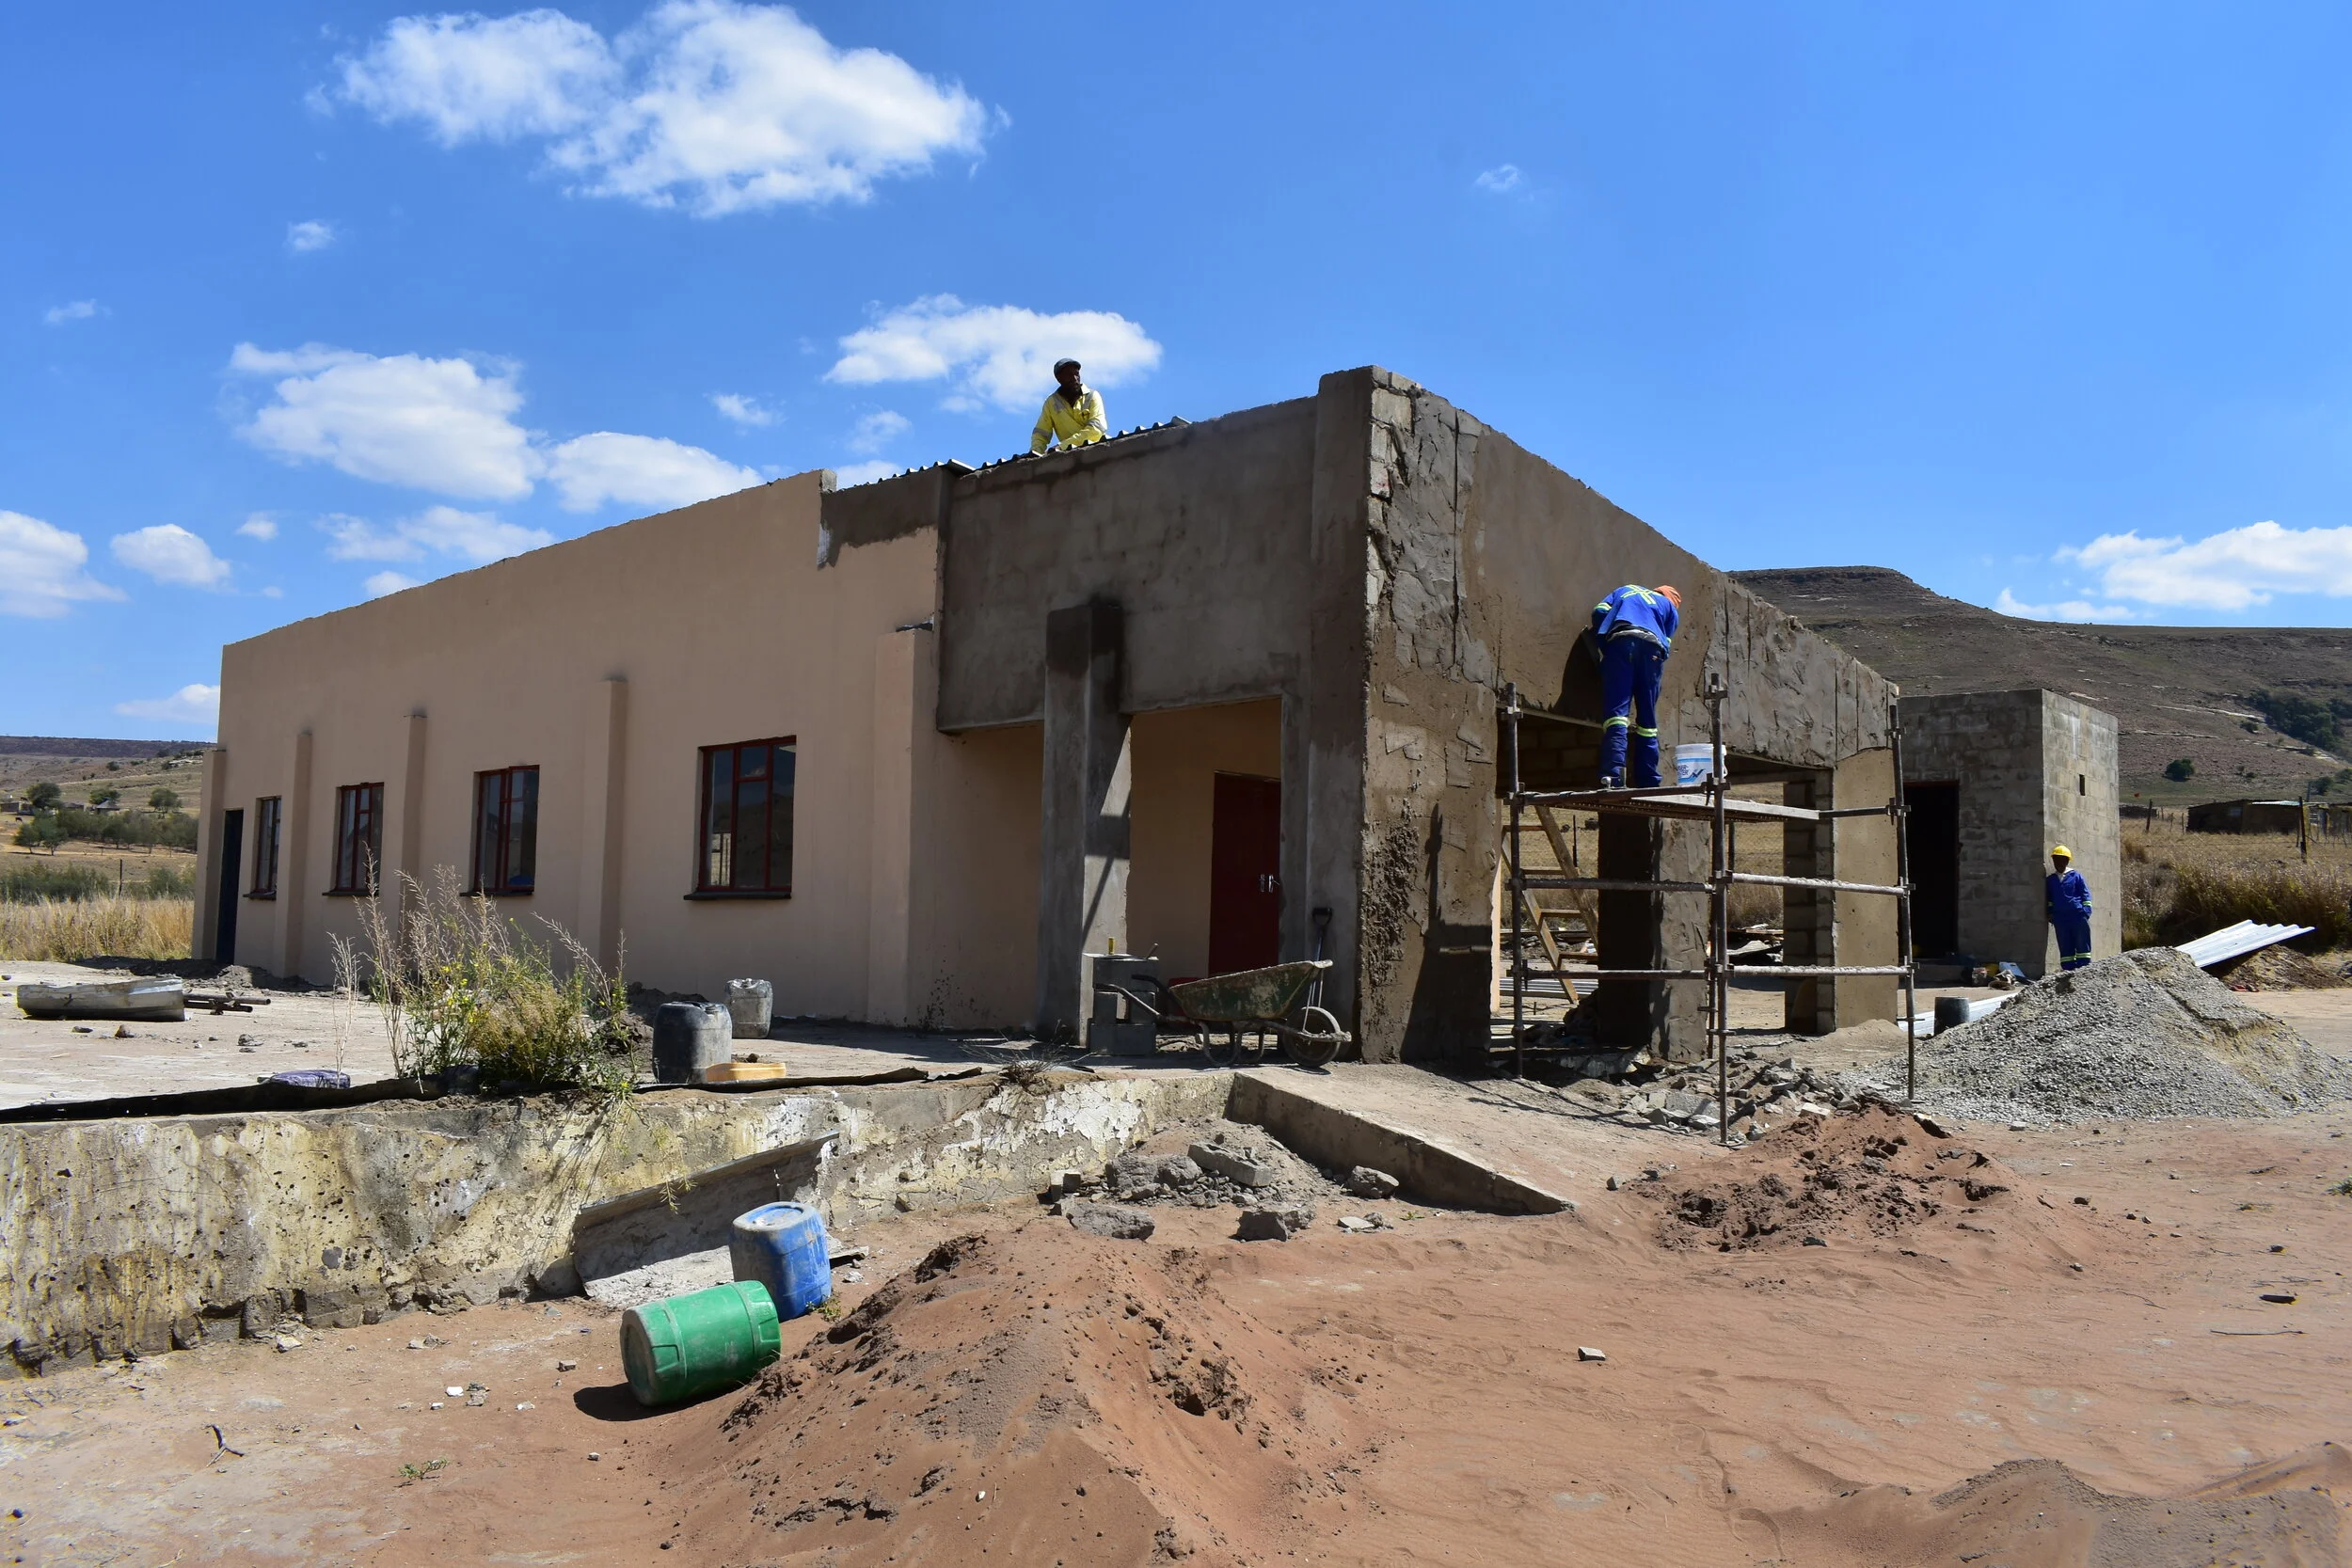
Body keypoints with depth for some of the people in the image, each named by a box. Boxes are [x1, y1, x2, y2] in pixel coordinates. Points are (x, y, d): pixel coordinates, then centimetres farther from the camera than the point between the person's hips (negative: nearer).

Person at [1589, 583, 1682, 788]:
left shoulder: (1624, 590, 36)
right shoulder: (1670, 607, 32)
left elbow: (1599, 612, 17)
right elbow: (1666, 644, 17)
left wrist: (1604, 651, 20)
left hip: (1620, 640, -1)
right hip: (1652, 645, 1)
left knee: (1617, 710, -13)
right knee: (1647, 721, 7)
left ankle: (1613, 776, -32)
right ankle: (1648, 784, 6)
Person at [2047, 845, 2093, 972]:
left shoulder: (2075, 876, 6)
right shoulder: (2050, 880, 15)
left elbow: (2085, 894, 4)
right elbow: (2049, 899, 20)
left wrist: (2086, 910, -6)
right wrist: (2050, 915, 11)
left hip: (2078, 915, -3)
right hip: (2060, 918, 3)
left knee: (2082, 945, -4)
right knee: (2065, 947, 3)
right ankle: (2068, 970, 4)